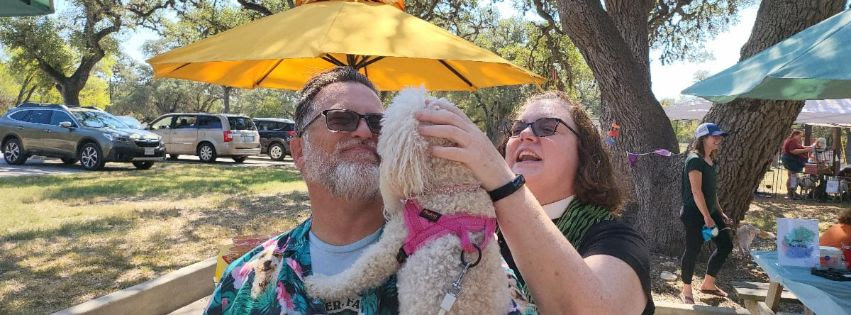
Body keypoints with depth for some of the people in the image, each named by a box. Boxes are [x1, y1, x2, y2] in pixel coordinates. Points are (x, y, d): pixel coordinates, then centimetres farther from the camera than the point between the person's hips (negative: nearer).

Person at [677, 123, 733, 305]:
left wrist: (720, 212, 17)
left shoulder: (712, 160, 12)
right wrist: (706, 217, -22)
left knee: (726, 245, 12)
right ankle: (686, 291, 15)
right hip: (694, 214, -9)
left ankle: (708, 284, 26)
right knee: (692, 250, -1)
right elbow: (696, 191, -21)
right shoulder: (695, 160, -17)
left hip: (710, 211, 10)